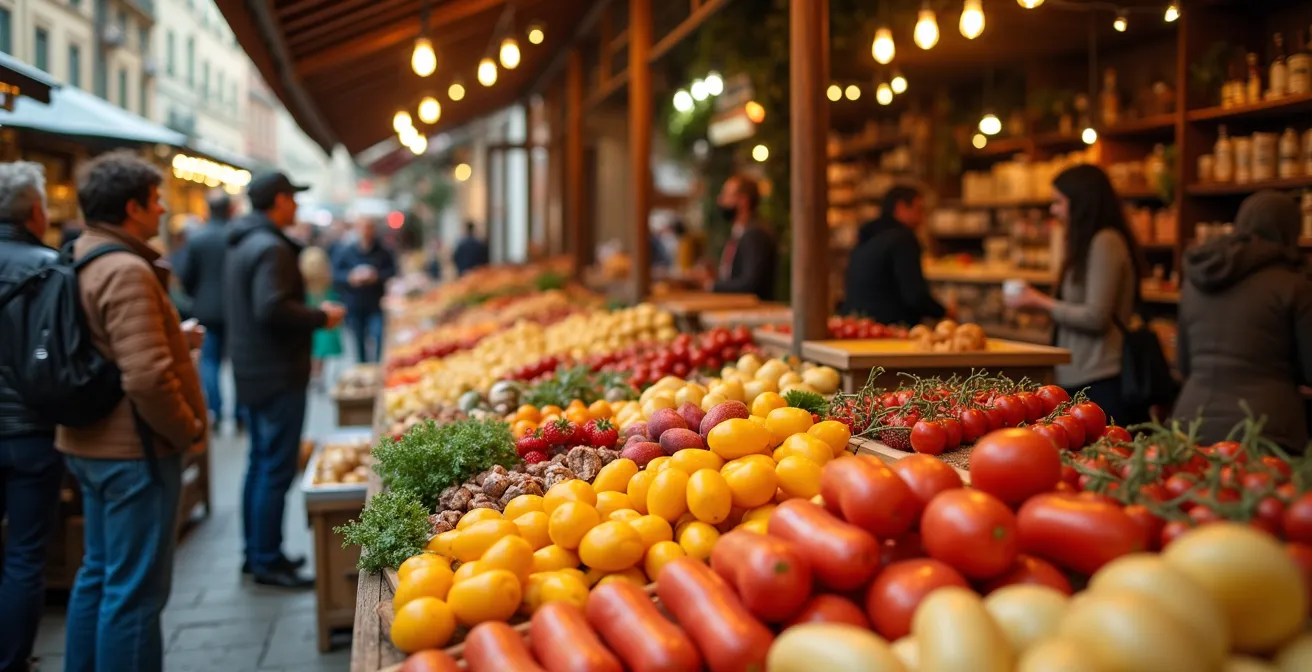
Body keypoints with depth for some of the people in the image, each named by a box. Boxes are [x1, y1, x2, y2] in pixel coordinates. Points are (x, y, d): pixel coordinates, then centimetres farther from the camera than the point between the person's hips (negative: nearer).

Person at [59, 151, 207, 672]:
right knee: (135, 589, -1)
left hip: (90, 443, 10)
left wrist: (173, 338, 12)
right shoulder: (127, 272, -21)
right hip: (134, 449, -10)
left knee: (98, 573, 21)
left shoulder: (81, 260, 10)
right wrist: (188, 432, -15)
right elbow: (147, 378, -29)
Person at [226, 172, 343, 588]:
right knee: (276, 468, -3)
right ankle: (267, 561, 4)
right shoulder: (271, 248, -18)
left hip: (252, 371, 11)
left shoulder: (242, 245, 14)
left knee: (260, 462, 17)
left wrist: (310, 315, 17)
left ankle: (256, 553, 27)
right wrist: (321, 317, -15)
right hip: (278, 374, -11)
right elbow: (272, 308, -29)